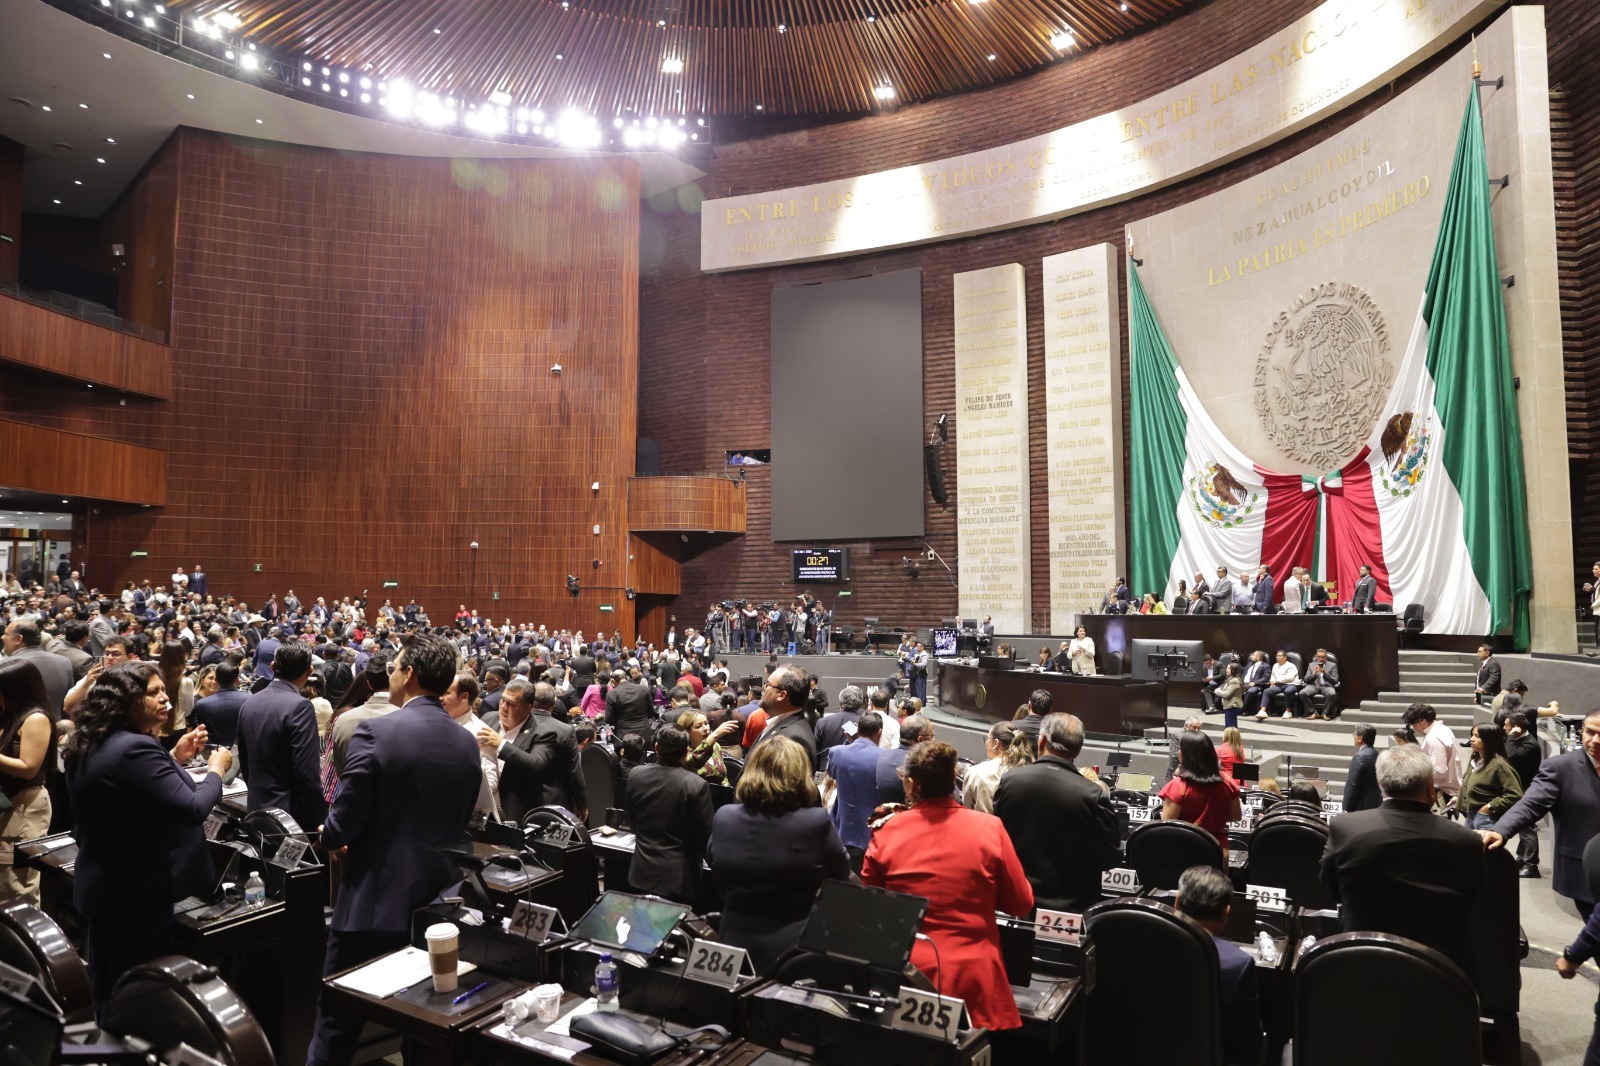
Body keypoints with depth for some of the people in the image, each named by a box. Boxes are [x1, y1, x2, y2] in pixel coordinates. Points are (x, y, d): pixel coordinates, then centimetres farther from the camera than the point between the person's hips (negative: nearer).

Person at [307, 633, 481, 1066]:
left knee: (338, 1024, 11)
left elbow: (344, 822, -14)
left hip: (376, 897, -5)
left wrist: (332, 841, 7)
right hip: (439, 898, 5)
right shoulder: (468, 742, 1)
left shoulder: (376, 731, -16)